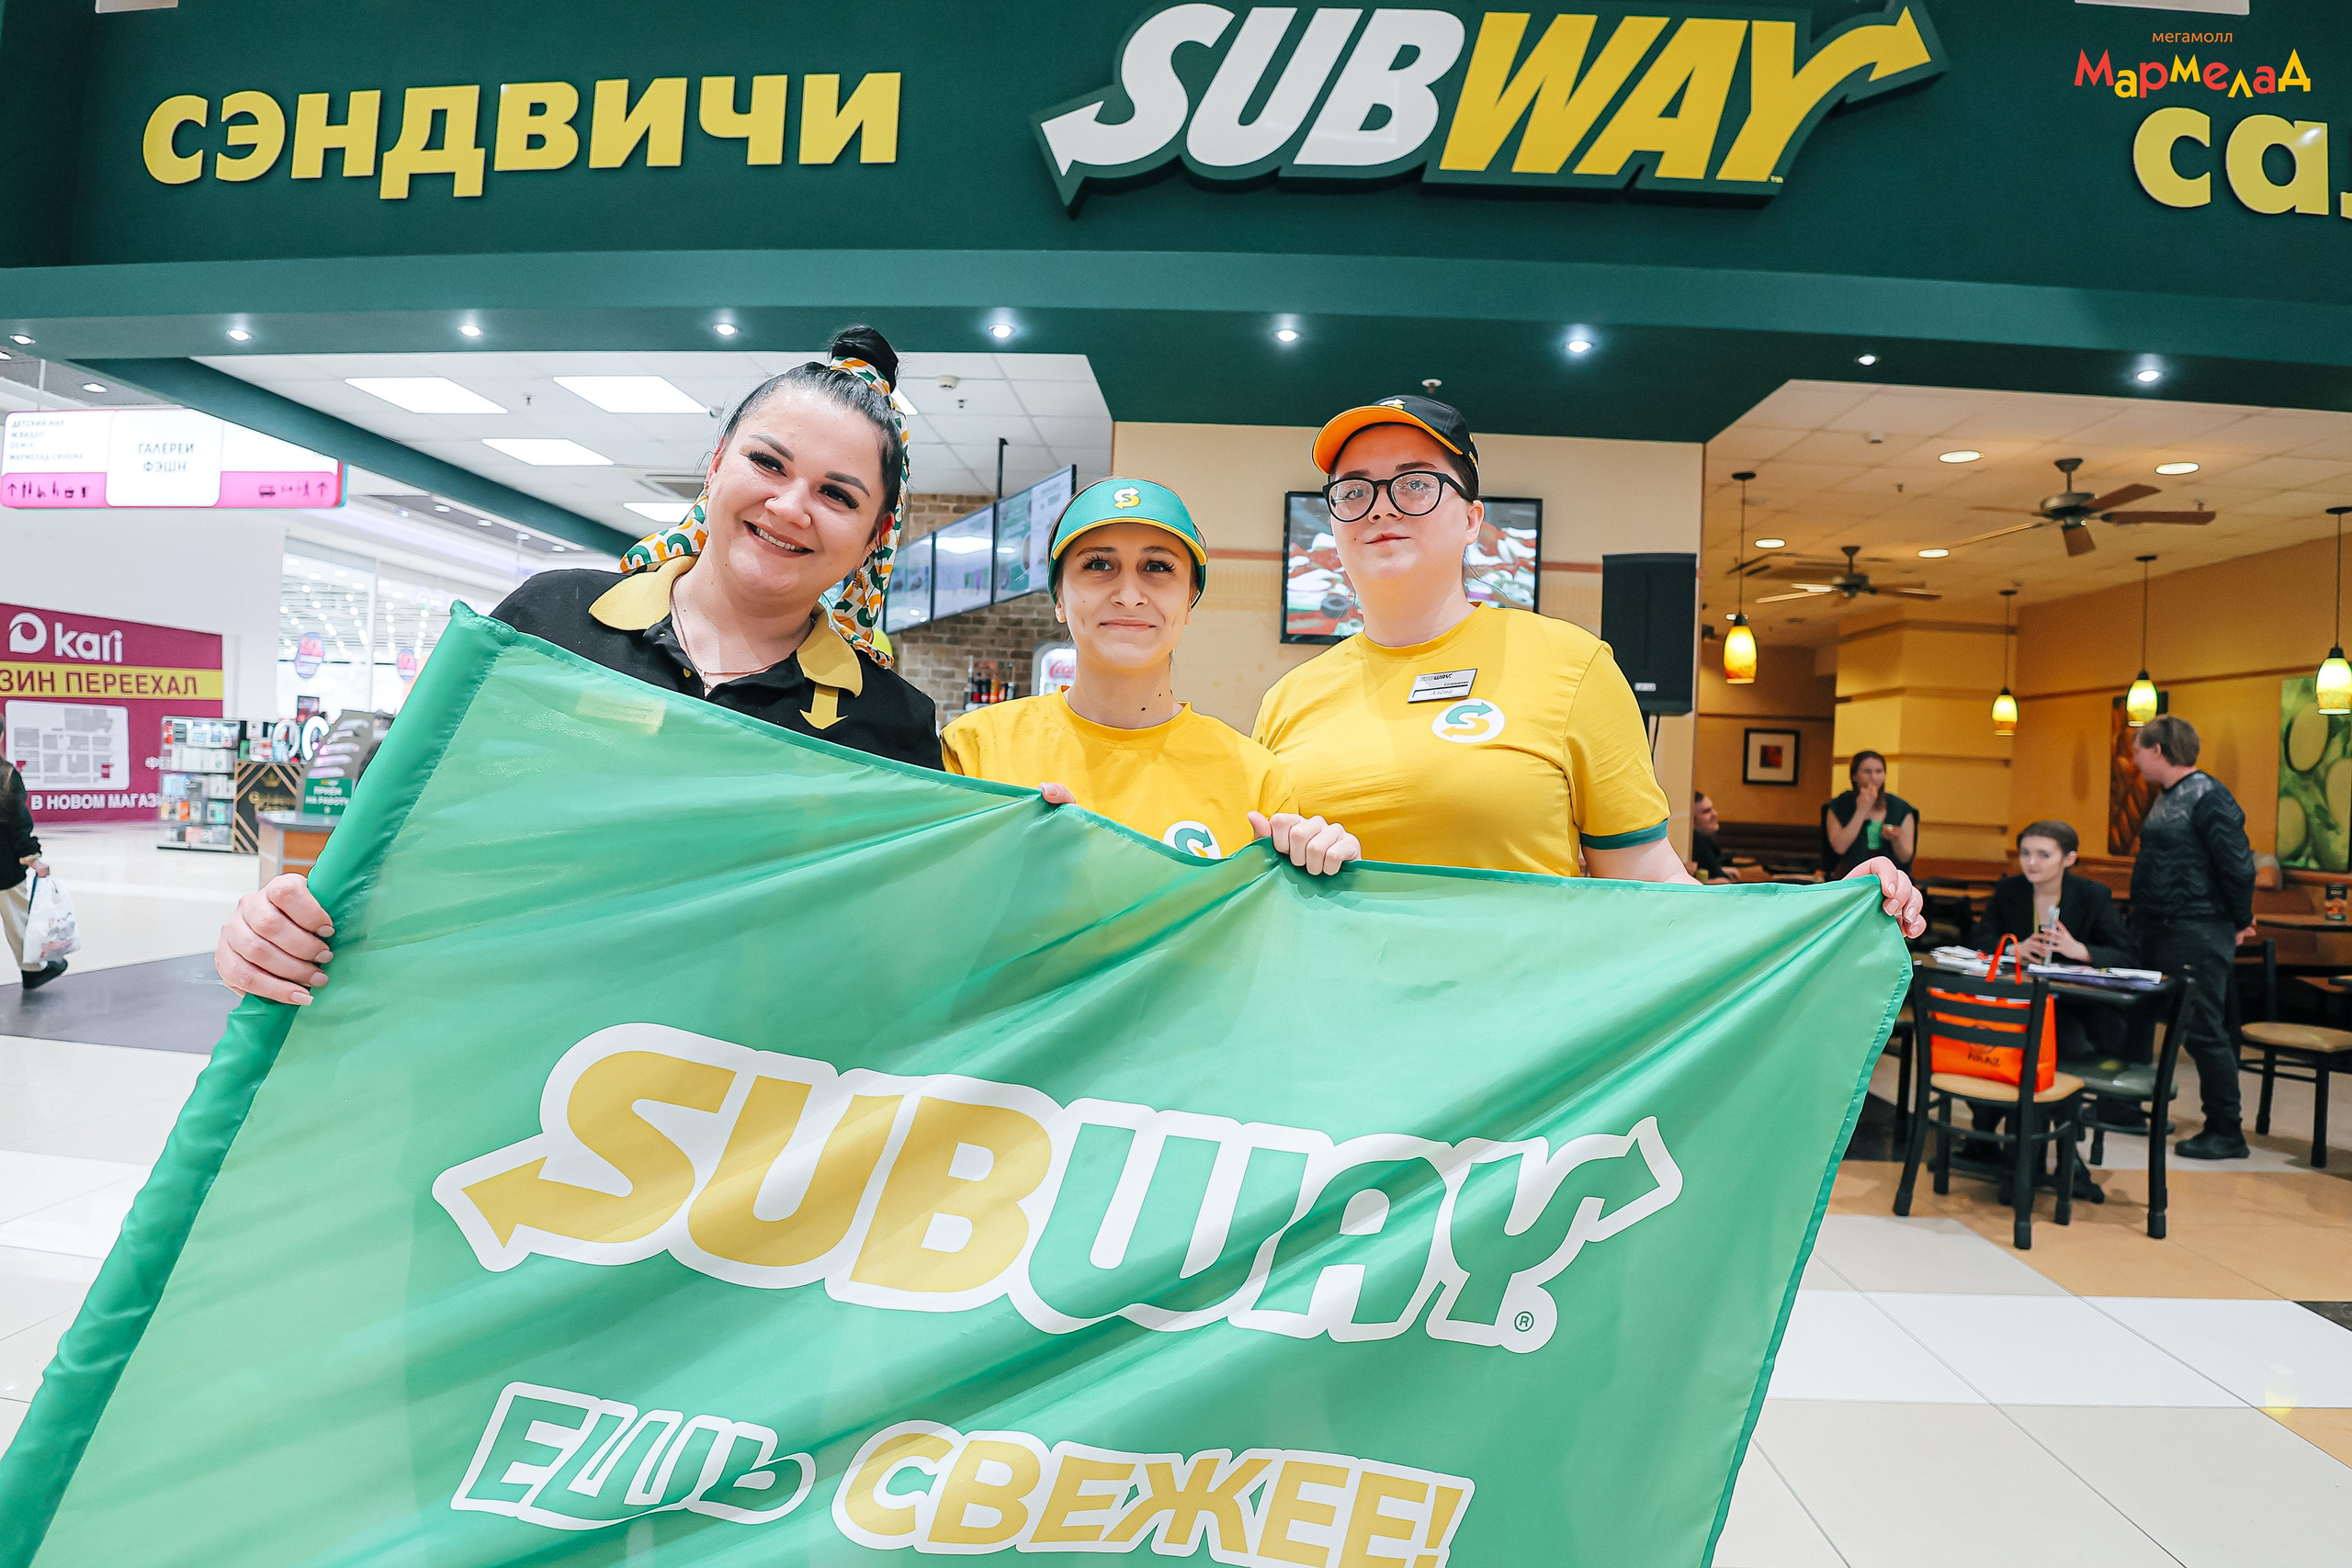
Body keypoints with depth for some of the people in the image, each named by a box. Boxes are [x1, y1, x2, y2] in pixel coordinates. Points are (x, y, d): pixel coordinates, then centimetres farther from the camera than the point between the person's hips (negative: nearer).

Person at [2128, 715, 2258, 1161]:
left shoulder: (2207, 797, -16)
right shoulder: (2168, 798, 14)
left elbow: (2238, 865, -19)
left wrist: (2240, 923, -10)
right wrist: (2140, 922, 18)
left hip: (2196, 936, -10)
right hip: (2158, 932, 10)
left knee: (2203, 1031, -4)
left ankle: (2226, 1133, 6)